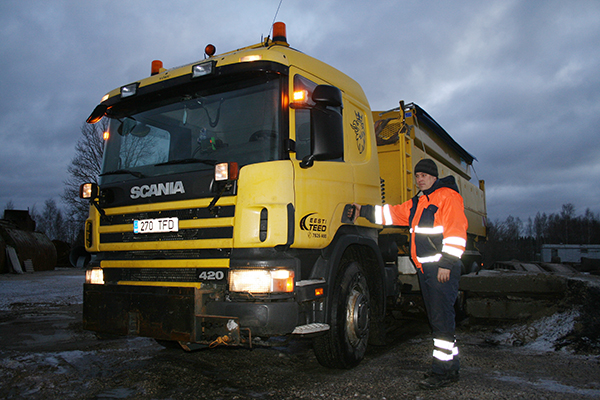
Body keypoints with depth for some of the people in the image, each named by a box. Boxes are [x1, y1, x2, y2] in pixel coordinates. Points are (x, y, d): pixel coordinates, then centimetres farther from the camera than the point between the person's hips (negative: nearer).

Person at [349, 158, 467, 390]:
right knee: (437, 318, 12)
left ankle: (443, 372, 0)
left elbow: (456, 230, -14)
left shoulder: (447, 196, -6)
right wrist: (363, 212, 18)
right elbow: (393, 214, 24)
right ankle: (451, 366, 21)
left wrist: (447, 263, -20)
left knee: (442, 318, -6)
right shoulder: (417, 202, 21)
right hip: (425, 267, 9)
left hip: (442, 268, -9)